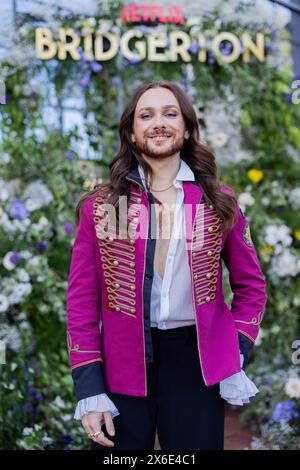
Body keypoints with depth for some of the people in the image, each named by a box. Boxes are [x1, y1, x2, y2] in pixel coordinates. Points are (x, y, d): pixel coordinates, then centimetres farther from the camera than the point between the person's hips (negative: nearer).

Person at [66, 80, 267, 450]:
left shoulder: (220, 203, 2)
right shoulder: (100, 206, -1)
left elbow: (251, 286, 9)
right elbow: (81, 299, -1)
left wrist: (236, 357, -2)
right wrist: (88, 388, -7)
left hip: (196, 365, 1)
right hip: (120, 367, 0)